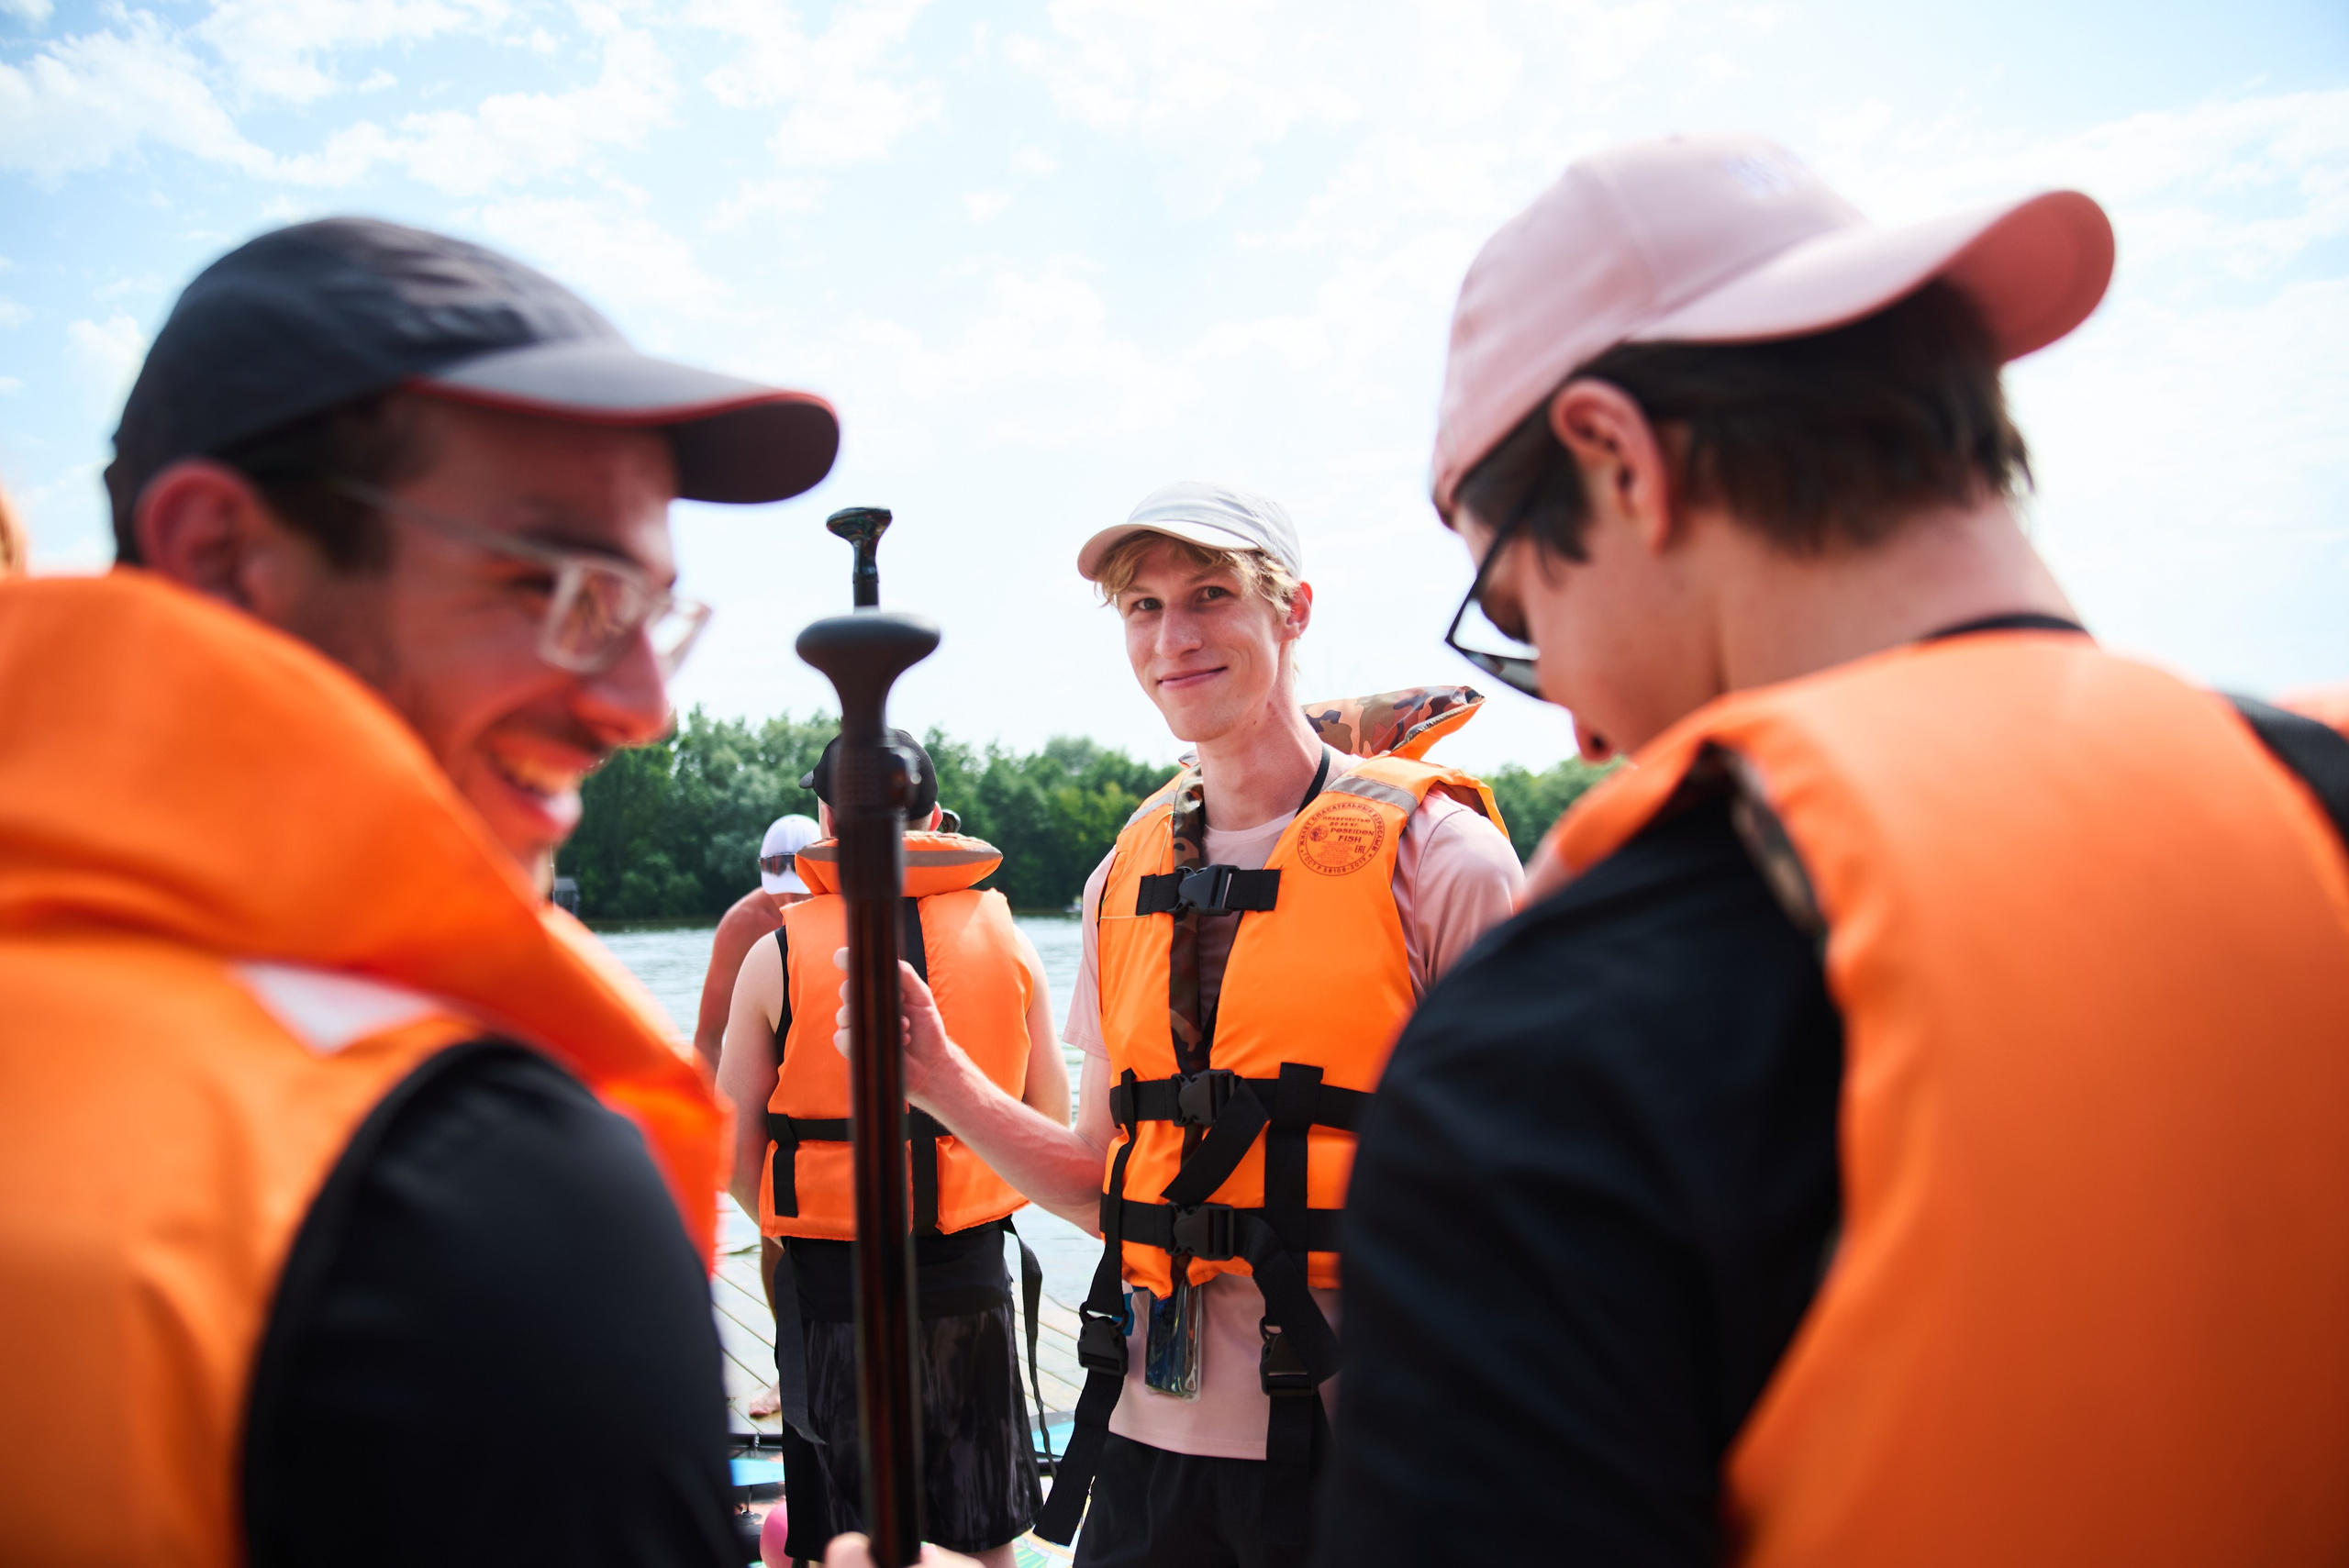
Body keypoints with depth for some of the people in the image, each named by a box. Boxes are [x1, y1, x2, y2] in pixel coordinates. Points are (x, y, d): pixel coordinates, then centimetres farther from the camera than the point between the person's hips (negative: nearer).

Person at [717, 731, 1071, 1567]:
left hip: (831, 1287, -2)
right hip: (972, 1281, 2)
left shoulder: (777, 954, -6)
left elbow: (733, 1149, -5)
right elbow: (1053, 1122, 4)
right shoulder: (1005, 936, 0)